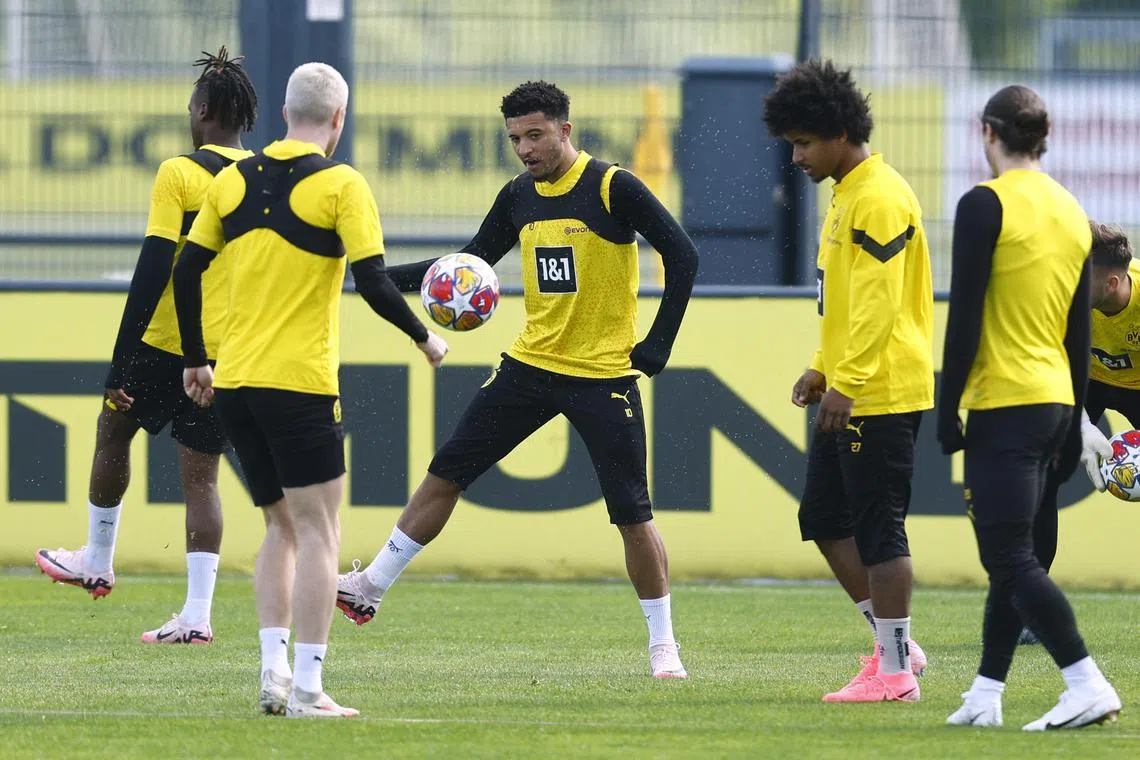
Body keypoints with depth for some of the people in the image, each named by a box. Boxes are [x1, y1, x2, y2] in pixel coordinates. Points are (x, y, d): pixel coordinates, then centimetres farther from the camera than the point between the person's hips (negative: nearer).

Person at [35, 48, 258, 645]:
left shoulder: (179, 174, -11)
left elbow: (152, 270, -15)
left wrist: (122, 357, -13)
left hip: (167, 342, -4)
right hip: (230, 351, 4)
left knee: (113, 430, 20)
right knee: (200, 474, 5)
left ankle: (97, 562, 33)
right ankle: (197, 614, -3)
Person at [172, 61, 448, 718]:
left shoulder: (233, 180, 8)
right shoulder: (340, 185, -7)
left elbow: (187, 273, 11)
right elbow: (374, 283, -13)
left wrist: (195, 361, 21)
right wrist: (425, 338, 3)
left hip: (232, 384, 6)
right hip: (300, 383, -6)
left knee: (282, 529, 18)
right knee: (318, 535, 0)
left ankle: (273, 670, 9)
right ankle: (306, 689, -6)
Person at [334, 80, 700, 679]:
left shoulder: (612, 188, -12)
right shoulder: (519, 197, 6)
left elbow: (682, 255, -11)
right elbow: (471, 264, 16)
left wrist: (659, 344, -12)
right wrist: (392, 276, 2)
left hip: (604, 376, -5)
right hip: (531, 363, 5)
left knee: (633, 514, -5)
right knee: (446, 473, 4)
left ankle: (663, 645, 8)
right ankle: (370, 587, 13)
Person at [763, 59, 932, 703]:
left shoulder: (880, 198, -16)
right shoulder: (848, 194, 16)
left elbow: (879, 302, -23)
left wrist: (848, 382, -25)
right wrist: (823, 369, 22)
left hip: (881, 395, -11)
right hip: (849, 391, 11)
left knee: (878, 529, -5)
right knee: (825, 518, 12)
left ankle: (894, 670, 0)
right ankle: (896, 644, 19)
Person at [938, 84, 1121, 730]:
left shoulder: (985, 205, -9)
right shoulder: (1072, 211, 13)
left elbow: (965, 319, -13)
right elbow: (1080, 331, 16)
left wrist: (949, 410, -8)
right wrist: (1073, 425, 20)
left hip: (1004, 404, -8)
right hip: (1055, 402, 8)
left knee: (1011, 559, -9)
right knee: (1011, 559, 14)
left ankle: (1089, 685, -18)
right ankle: (986, 696, 16)